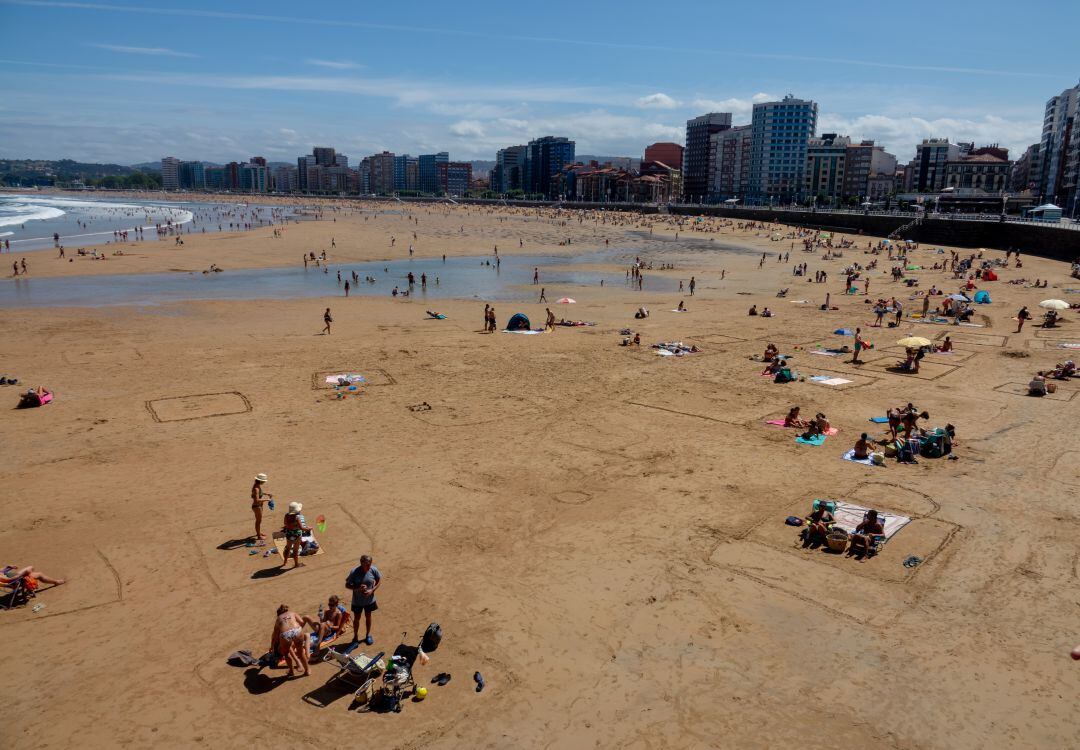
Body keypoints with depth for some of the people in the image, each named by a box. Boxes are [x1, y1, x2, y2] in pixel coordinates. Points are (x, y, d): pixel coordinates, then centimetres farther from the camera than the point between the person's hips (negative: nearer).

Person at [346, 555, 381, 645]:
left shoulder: (373, 570, -18)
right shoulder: (354, 572, -24)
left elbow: (379, 581, -3)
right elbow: (347, 585, -13)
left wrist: (372, 590, -17)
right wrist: (358, 588, -29)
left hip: (369, 599, 2)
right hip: (357, 601, -2)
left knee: (368, 617, 20)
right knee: (356, 618, 15)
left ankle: (368, 635, 42)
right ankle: (355, 636, 37)